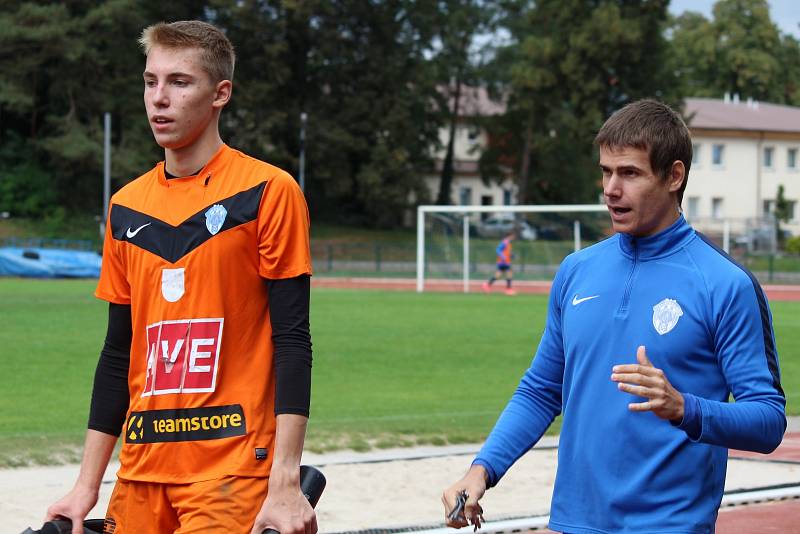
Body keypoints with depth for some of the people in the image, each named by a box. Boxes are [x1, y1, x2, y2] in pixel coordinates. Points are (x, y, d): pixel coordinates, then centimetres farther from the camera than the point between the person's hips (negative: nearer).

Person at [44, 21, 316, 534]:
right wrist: (87, 487, 13)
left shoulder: (268, 191, -4)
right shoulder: (126, 207, 12)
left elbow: (292, 340, -8)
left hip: (233, 468, -5)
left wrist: (285, 483, -15)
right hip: (143, 468, 5)